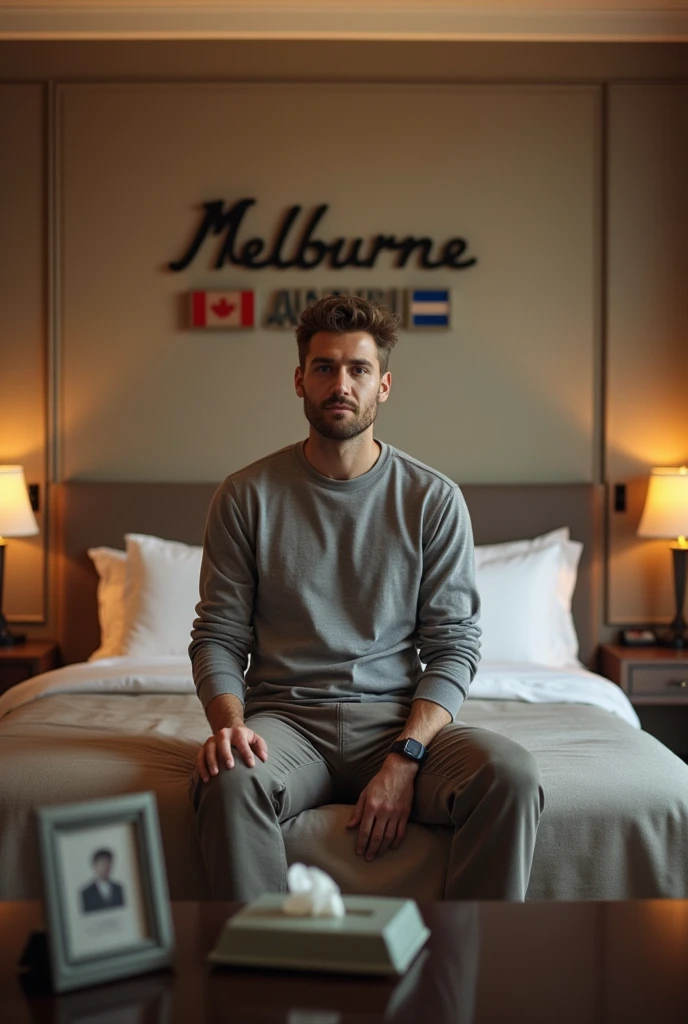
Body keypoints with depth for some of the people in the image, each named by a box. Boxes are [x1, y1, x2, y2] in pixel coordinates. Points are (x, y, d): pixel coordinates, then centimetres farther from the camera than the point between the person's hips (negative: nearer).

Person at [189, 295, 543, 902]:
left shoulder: (434, 499, 5)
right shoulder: (247, 496, 6)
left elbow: (454, 645, 1)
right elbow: (218, 636, 5)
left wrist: (405, 759, -15)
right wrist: (228, 722, -17)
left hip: (400, 717, 1)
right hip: (285, 715, 0)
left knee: (512, 775, -29)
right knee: (229, 782, -35)